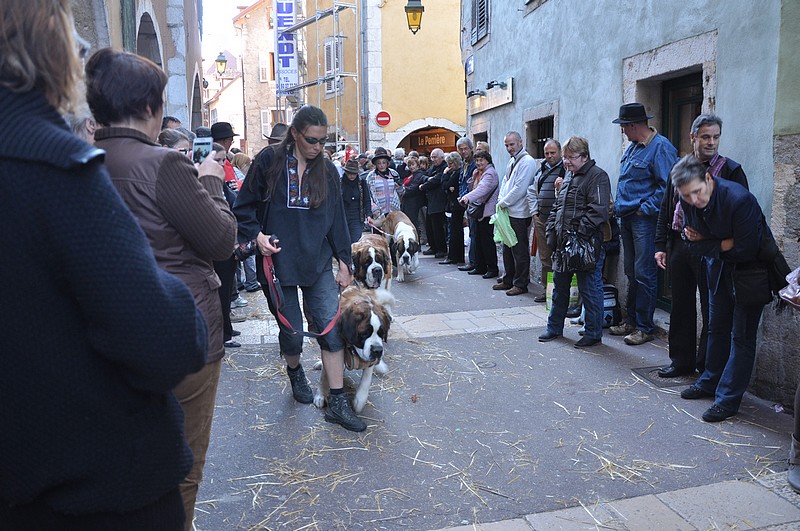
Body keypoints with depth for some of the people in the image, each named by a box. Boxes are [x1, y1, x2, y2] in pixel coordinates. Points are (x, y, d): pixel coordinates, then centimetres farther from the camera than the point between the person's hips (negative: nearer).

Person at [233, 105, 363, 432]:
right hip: (279, 261, -2)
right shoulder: (269, 161, -4)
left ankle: (337, 403, 5)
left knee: (332, 327, -5)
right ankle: (294, 372, 39)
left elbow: (337, 218, 9)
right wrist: (257, 235, -14)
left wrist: (344, 261, 6)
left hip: (318, 262, 2)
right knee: (292, 332, 5)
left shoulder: (327, 171, 6)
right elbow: (245, 206, 1)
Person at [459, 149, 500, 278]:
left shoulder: (490, 173, -12)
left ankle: (492, 269, 2)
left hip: (487, 212, -10)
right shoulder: (479, 173, 20)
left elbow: (483, 189, -29)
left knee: (487, 240, -7)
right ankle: (480, 267, 19)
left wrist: (468, 197, -41)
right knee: (478, 239, 11)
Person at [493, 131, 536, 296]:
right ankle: (508, 280, 27)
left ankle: (521, 284, 6)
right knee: (507, 248, 16)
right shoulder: (512, 161, 16)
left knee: (520, 250, -2)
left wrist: (503, 203, -11)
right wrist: (501, 200, 4)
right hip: (508, 212, 9)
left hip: (519, 214, -9)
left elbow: (519, 189, -19)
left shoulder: (527, 162, -13)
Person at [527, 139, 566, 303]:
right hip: (540, 219, 7)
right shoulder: (541, 169, 17)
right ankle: (547, 289, 21)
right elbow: (531, 191, 24)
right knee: (544, 256, 12)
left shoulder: (566, 169, -6)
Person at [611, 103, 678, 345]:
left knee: (644, 274, -4)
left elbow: (667, 187, -19)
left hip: (645, 219, -9)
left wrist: (645, 209, -17)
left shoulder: (661, 148, -13)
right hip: (627, 218, 9)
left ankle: (645, 328, 5)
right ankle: (631, 321, 26)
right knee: (631, 273, 15)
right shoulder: (632, 147, 15)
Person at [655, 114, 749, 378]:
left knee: (712, 309, 3)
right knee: (681, 306, 12)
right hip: (679, 245, 5)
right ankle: (681, 360, 25)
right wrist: (661, 245, 7)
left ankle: (707, 367, 16)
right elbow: (665, 209, 13)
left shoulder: (731, 170, -2)